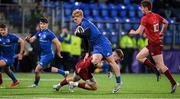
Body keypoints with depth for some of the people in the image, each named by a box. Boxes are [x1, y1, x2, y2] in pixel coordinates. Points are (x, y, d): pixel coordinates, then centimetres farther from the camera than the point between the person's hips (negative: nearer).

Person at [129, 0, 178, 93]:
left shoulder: (145, 18, -17)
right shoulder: (156, 16, 7)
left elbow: (139, 32, -19)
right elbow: (166, 23, 17)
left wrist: (132, 32, 1)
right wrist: (161, 32, 24)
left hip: (155, 44, -9)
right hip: (152, 43, 9)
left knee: (161, 65, -5)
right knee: (139, 57, 14)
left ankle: (173, 83, -2)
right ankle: (156, 69, 10)